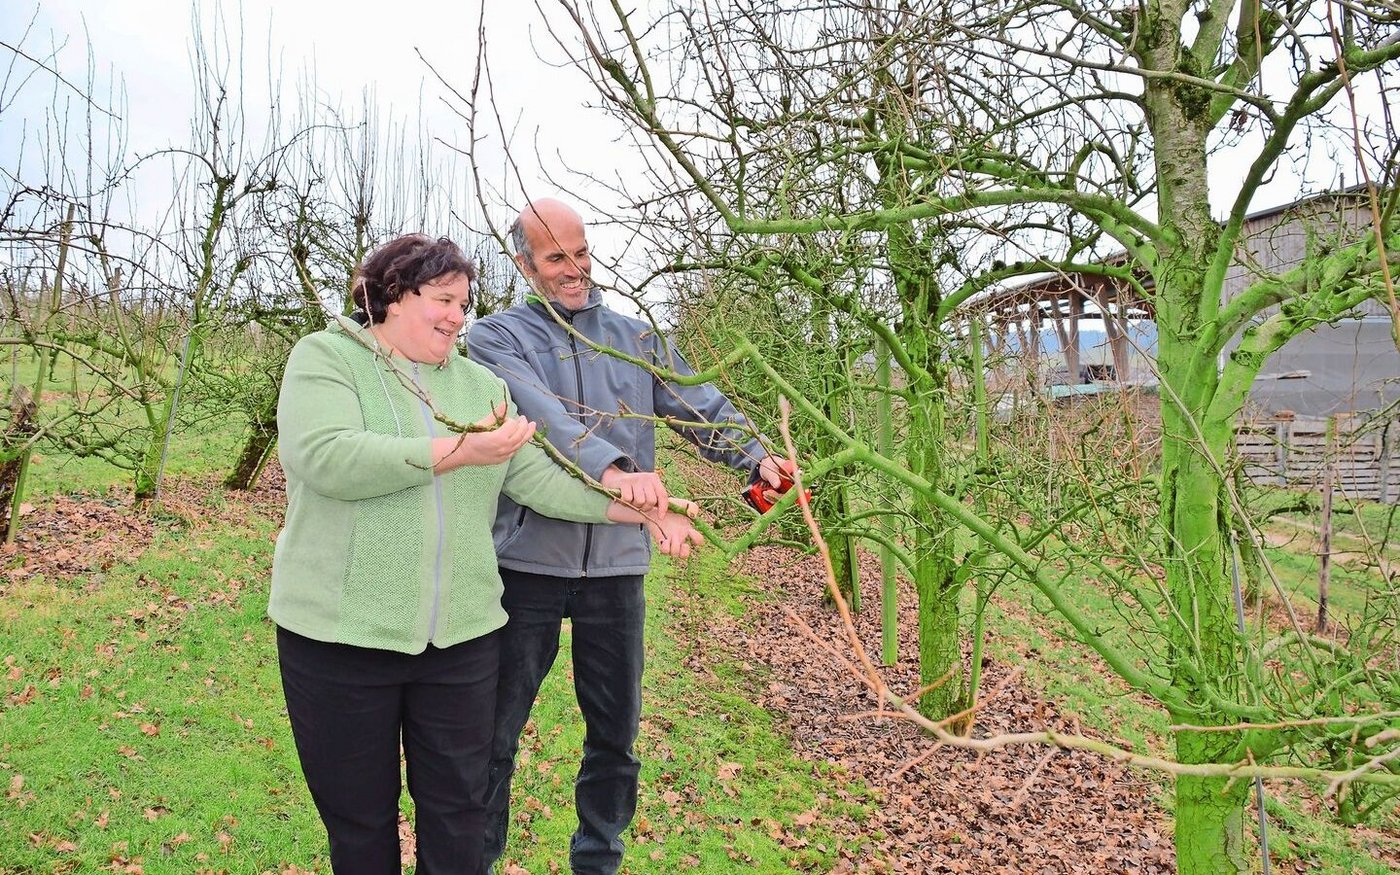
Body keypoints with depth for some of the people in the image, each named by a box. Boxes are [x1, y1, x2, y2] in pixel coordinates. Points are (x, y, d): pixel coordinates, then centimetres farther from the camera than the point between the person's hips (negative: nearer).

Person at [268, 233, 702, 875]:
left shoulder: (479, 382, 12)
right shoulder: (325, 357, -3)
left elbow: (535, 478, 8)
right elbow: (325, 458, -21)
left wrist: (641, 511, -1)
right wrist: (462, 451, -21)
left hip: (462, 633, 4)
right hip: (341, 633, -3)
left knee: (457, 816, 13)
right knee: (359, 822, 11)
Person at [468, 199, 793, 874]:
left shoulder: (636, 339, 11)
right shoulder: (497, 336, -2)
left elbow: (700, 407, 2)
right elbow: (541, 414, -21)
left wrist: (756, 454, -18)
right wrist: (613, 468, -36)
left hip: (616, 563, 4)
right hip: (527, 559, -3)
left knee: (616, 730, 14)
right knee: (495, 731, 7)